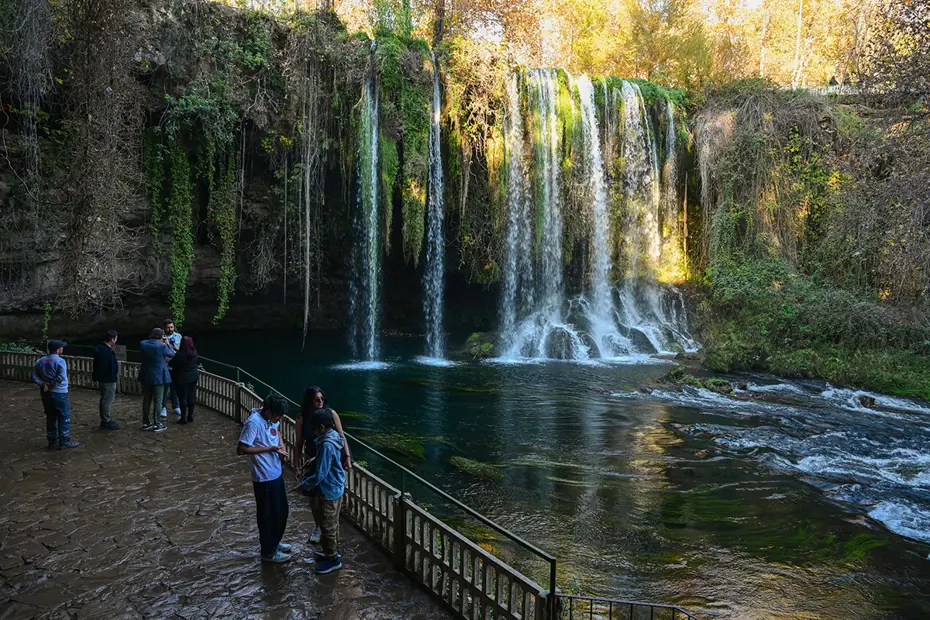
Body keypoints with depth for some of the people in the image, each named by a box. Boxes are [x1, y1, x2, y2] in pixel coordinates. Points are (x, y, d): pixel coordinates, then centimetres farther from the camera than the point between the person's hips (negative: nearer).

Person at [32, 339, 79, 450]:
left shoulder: (40, 361, 6)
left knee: (50, 418, 15)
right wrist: (51, 385, -13)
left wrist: (42, 384, -8)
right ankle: (64, 442, 6)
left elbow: (34, 376, 2)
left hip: (46, 394, 7)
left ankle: (52, 442, 20)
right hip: (59, 394, -7)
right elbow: (61, 377, -25)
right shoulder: (60, 361, -16)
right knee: (64, 418, 3)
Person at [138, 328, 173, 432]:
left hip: (145, 376, 5)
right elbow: (172, 354, -3)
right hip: (158, 377, -5)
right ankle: (156, 424, 5)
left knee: (146, 400, 15)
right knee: (158, 400, 3)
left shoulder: (142, 344, -4)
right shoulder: (162, 346, -19)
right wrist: (167, 344, 11)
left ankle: (145, 423, 22)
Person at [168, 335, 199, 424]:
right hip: (193, 378, 5)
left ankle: (184, 418, 8)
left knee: (183, 398, 4)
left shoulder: (179, 355, -21)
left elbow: (170, 365, -11)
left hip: (182, 379, -5)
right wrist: (178, 349, 21)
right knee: (191, 397, 13)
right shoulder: (194, 353, -4)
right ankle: (190, 416, 22)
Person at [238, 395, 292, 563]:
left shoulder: (272, 419, 0)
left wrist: (281, 447, 2)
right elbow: (241, 449, -24)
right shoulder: (253, 423, -24)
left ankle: (274, 542, 40)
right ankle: (268, 552, 23)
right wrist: (269, 448, -23)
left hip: (277, 473, 9)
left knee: (281, 510, 21)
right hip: (264, 478, -8)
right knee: (268, 515, 6)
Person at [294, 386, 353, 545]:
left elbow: (341, 437, -5)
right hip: (312, 461, 1)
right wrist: (298, 465, -2)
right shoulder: (302, 418, -9)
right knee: (314, 497, 12)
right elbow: (299, 444, -1)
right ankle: (318, 527, 34)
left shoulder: (330, 414, -11)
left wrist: (347, 456, -14)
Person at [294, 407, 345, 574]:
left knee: (327, 526, 5)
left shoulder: (327, 445, -29)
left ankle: (333, 559, 18)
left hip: (330, 491, -9)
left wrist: (304, 484, -13)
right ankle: (333, 551, 39)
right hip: (337, 487, 9)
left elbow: (320, 475, -25)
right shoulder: (334, 437, 0)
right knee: (333, 523, 23)